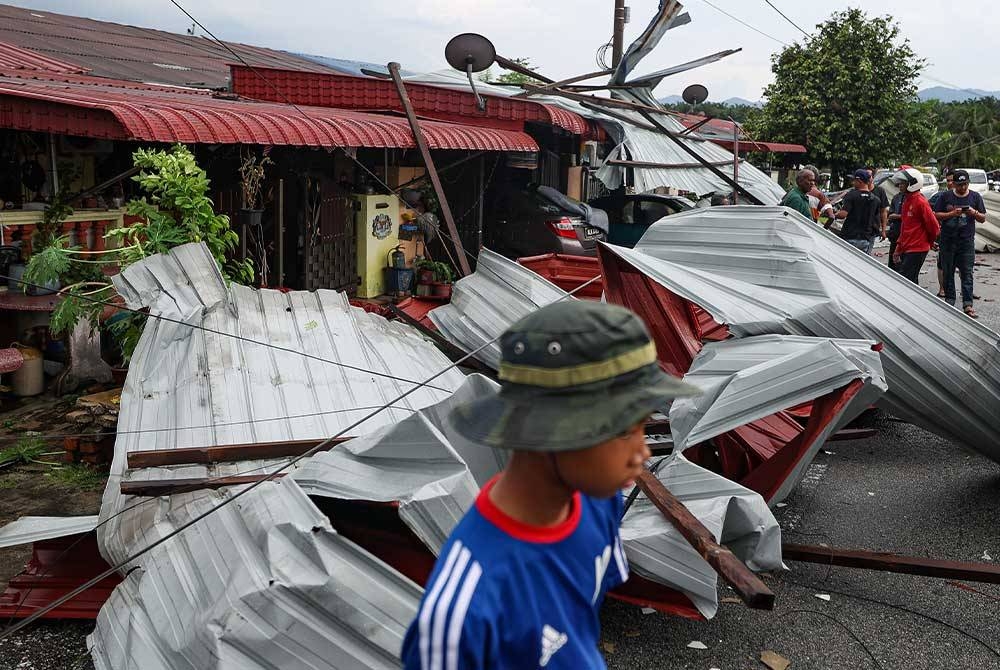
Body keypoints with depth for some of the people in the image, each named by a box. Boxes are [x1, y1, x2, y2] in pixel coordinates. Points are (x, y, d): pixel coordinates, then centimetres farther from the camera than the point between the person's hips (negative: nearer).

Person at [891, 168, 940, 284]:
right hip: (906, 250, 9)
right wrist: (899, 248, 18)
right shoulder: (906, 200, 15)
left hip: (917, 250, -9)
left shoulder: (920, 202, -14)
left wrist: (929, 242, 4)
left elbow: (934, 226, -13)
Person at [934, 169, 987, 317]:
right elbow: (937, 215, 0)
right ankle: (949, 301, 16)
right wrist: (953, 213, -16)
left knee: (967, 273, -3)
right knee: (948, 272, 7)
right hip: (947, 241, 1)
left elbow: (983, 218, 7)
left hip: (967, 240, -1)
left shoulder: (975, 197, 5)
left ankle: (968, 305, -5)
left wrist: (974, 213, -14)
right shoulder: (945, 196, 4)